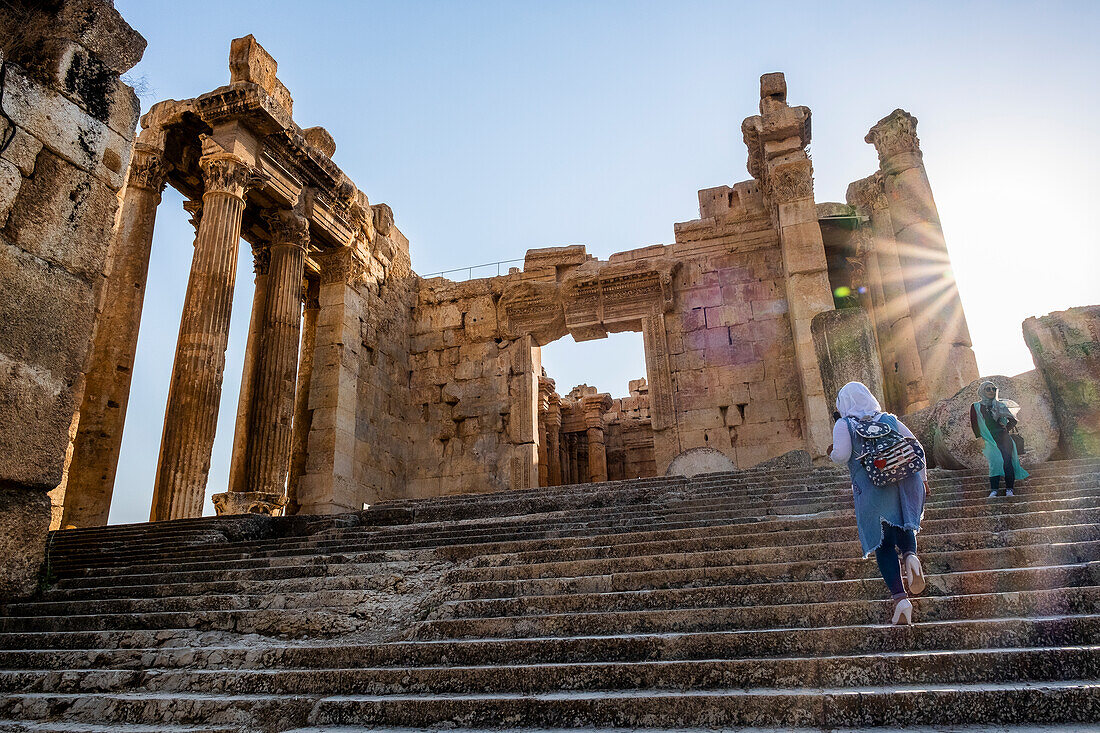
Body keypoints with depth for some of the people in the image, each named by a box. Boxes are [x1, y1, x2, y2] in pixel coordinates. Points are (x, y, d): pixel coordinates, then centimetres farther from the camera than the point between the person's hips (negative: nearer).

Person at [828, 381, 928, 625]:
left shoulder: (844, 424, 2)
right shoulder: (889, 419, 15)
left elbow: (842, 454, -12)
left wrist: (832, 454, 12)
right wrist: (922, 478, 22)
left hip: (872, 491, -3)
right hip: (904, 484, 3)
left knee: (883, 545, 3)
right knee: (904, 526, 24)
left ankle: (900, 597, -9)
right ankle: (910, 554, -10)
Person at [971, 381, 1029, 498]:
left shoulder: (1000, 405, 14)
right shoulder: (976, 407, 8)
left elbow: (1013, 420, 18)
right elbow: (974, 424, 5)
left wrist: (1006, 429, 5)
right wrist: (979, 438, -1)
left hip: (1004, 437, 1)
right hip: (989, 439, -1)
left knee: (1007, 460, -12)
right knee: (995, 460, -17)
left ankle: (1009, 488, -6)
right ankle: (994, 489, -15)